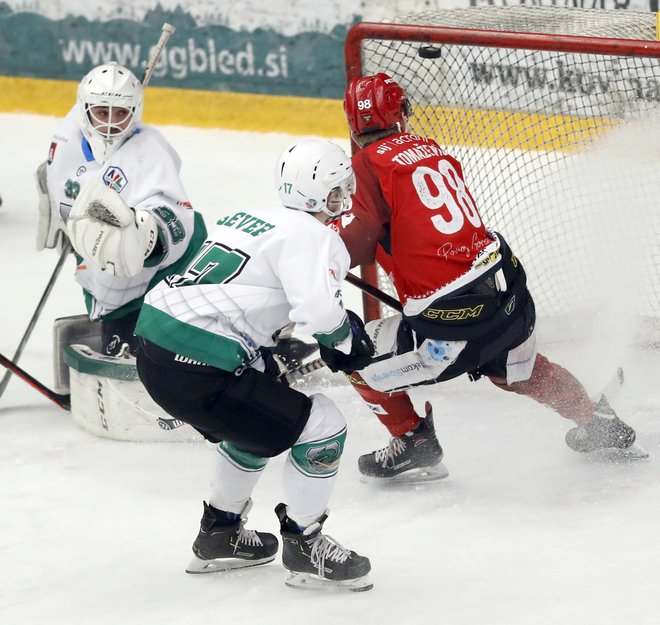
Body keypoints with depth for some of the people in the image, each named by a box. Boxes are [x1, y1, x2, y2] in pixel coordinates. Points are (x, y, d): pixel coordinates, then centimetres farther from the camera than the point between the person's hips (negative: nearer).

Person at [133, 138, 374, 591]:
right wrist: (347, 340, 1)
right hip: (197, 368, -10)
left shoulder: (251, 218, 20)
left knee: (260, 419, 32)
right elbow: (320, 312, -21)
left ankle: (220, 534, 41)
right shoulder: (311, 235, -7)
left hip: (154, 349, 10)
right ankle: (303, 546, 14)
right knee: (322, 427, 0)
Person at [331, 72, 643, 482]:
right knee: (519, 371, 36)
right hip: (510, 291, 8)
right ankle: (599, 424, 50)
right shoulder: (432, 150, 13)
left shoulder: (372, 162, -9)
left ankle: (414, 444, 16)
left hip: (453, 318, -8)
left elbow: (363, 238, -15)